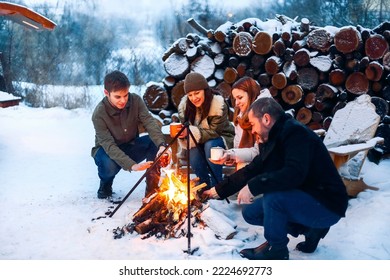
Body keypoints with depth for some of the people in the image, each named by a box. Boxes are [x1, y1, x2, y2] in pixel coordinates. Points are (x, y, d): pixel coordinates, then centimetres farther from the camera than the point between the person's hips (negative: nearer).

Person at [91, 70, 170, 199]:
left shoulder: (135, 100, -16)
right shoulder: (99, 114, -27)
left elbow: (150, 122, -28)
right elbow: (109, 145, -33)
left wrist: (161, 145, -48)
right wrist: (131, 165, -48)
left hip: (131, 146, 3)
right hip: (107, 150, -3)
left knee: (155, 141, -25)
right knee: (109, 165, -38)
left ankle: (153, 189, -12)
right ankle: (105, 184, 1)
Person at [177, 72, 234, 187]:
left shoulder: (219, 104, -25)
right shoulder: (184, 105, -12)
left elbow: (214, 132, -29)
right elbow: (185, 129, -12)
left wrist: (190, 131, -43)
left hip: (222, 139, -3)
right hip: (200, 143, 3)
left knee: (210, 145, -34)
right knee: (192, 149, -29)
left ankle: (216, 185, -20)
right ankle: (204, 184, -8)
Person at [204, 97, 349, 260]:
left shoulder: (295, 133, -22)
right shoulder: (273, 140, 6)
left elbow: (294, 174, -35)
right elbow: (251, 171, 14)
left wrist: (253, 187, -29)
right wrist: (218, 190, 14)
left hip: (328, 205, -9)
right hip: (303, 200, 9)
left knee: (272, 196, -31)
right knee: (250, 213, 8)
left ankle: (276, 251, -6)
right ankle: (310, 228, 11)